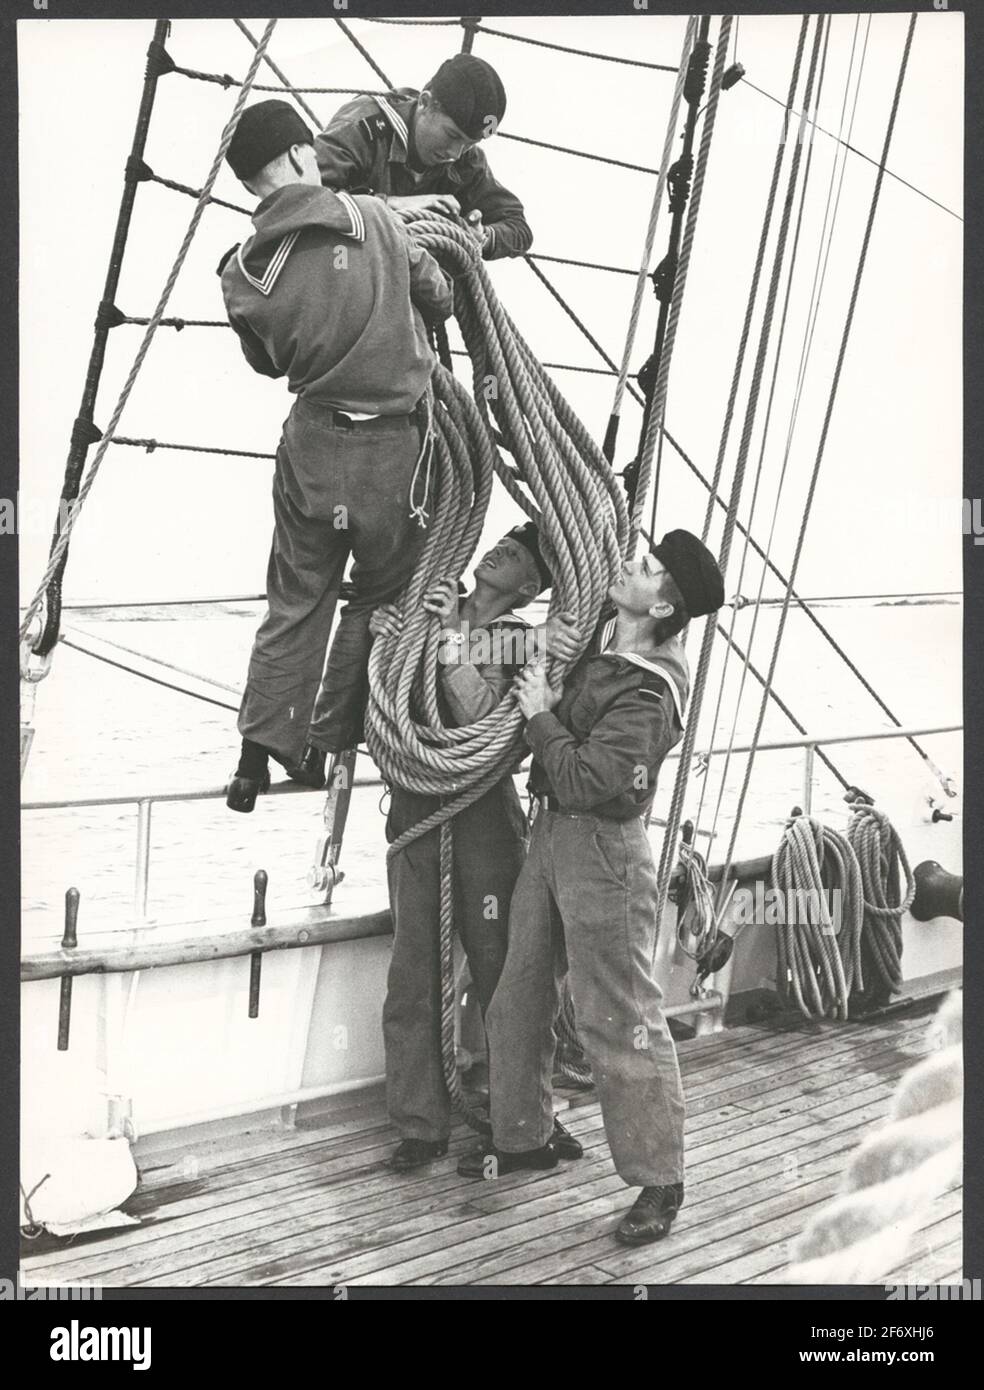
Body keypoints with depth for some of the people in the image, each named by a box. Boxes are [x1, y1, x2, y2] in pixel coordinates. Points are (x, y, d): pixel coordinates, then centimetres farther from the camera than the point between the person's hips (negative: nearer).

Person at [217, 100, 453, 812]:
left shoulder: (242, 271, -5)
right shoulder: (373, 219, -10)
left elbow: (266, 360, 10)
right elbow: (439, 296, 2)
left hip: (311, 441, 3)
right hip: (394, 442, -2)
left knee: (296, 599, 15)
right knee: (379, 595, 15)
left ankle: (260, 750, 14)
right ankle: (324, 746, 21)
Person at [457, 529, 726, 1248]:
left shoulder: (648, 696, -20)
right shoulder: (598, 641, 5)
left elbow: (583, 780, -26)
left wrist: (541, 714, -15)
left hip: (604, 849, -9)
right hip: (551, 836, 9)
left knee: (619, 1020, -3)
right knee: (517, 1000, 16)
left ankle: (660, 1179, 9)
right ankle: (523, 1136, 33)